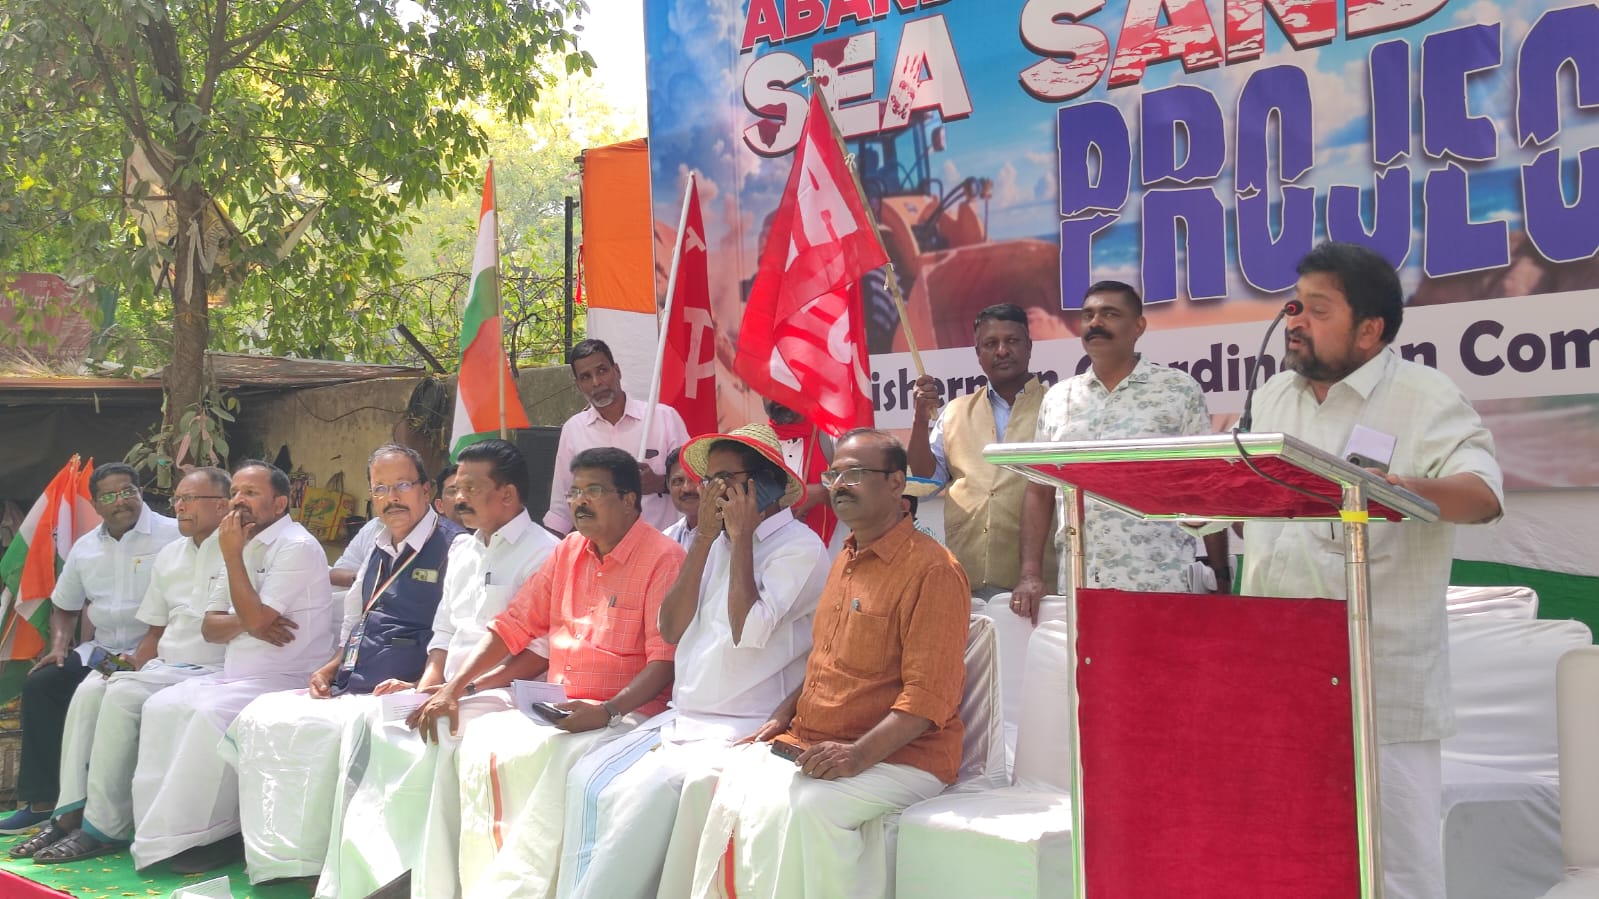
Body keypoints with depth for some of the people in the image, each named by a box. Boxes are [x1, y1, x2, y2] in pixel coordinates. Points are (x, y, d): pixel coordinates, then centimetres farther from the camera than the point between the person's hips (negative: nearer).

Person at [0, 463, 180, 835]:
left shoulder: (171, 536, -8)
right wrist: (60, 646, 5)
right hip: (101, 650, 7)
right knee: (40, 684, -11)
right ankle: (41, 801, -7)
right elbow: (65, 608, 25)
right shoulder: (85, 548, 13)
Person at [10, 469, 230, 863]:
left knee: (123, 695, -25)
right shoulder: (168, 556, 18)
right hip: (164, 667, 8)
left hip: (208, 670, -8)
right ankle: (72, 812, -12)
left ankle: (104, 828, -19)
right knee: (89, 690, -12)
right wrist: (132, 668, 4)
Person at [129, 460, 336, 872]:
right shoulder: (244, 545, 15)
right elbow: (210, 627, 13)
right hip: (237, 674, 9)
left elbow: (256, 618, -20)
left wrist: (232, 555, -12)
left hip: (286, 679, -9)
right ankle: (161, 826, -7)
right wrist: (245, 622, -10)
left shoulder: (297, 548, -12)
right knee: (162, 706, -8)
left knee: (211, 714, -28)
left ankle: (206, 833, -17)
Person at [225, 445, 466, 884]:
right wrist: (331, 668, 11)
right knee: (260, 720, -4)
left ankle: (311, 860, -13)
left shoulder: (453, 546, -8)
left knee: (325, 731, -29)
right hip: (349, 689, 9)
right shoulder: (379, 550, 18)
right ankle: (272, 855, 1)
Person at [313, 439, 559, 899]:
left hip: (503, 693, -8)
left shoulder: (542, 553, -8)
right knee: (368, 726, -14)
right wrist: (426, 685, 3)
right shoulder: (462, 550, 19)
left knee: (433, 739, -31)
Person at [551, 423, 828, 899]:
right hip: (683, 718, 7)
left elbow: (748, 630, -22)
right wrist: (705, 537, -1)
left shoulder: (799, 547, -9)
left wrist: (741, 537, -13)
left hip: (740, 730, -7)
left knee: (644, 794, -24)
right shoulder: (721, 541, 13)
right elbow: (672, 629, 5)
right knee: (589, 779, -9)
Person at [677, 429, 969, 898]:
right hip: (810, 745, 8)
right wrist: (783, 716, 11)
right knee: (724, 785, -13)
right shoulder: (845, 560, 17)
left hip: (900, 755, -8)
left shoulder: (933, 570, -12)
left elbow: (929, 696, -17)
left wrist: (860, 755, -25)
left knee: (804, 805, -32)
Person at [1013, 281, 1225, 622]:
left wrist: (1221, 579, -2)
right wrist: (1031, 574, 1)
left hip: (1158, 586, -3)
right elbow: (1039, 491, 11)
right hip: (1076, 586, 3)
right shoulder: (1057, 399, 11)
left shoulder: (1180, 391, 2)